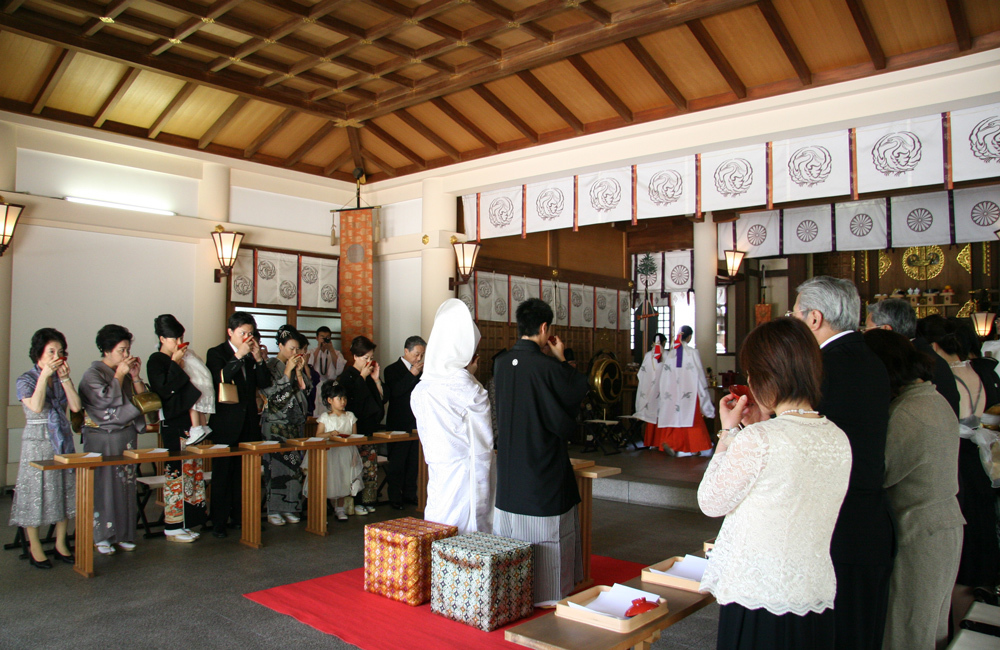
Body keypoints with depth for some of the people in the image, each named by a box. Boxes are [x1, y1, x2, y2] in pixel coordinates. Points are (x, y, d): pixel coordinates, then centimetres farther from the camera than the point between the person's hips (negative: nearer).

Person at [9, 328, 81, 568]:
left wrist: (65, 378, -11)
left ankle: (61, 544, 18)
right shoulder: (26, 380, -4)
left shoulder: (61, 379, 9)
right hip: (37, 442, -5)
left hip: (63, 440, 5)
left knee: (65, 490, 7)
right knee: (36, 492, 0)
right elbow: (36, 406, -22)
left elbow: (76, 406, -5)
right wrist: (44, 375, -21)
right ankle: (35, 548, 13)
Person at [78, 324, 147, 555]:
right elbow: (106, 398, -18)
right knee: (103, 486, -5)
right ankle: (101, 536, 5)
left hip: (126, 436, 5)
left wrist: (135, 376, -4)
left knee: (126, 484, 6)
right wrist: (119, 375, -12)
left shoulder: (125, 372, 10)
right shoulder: (93, 374, -4)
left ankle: (123, 533, 14)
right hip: (102, 438, -5)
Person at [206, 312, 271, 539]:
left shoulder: (252, 354, 12)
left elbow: (264, 383, 4)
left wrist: (258, 359, -8)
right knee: (222, 474, -1)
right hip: (225, 425, -4)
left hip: (248, 424, 5)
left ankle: (240, 516, 18)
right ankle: (219, 522, 7)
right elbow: (219, 379, -19)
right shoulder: (216, 353, -1)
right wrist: (239, 356, -22)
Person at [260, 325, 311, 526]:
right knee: (276, 465, -6)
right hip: (276, 424, -5)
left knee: (295, 465, 5)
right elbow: (273, 395, -13)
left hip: (296, 424, 5)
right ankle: (273, 510, 4)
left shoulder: (297, 367, 11)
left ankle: (290, 508, 13)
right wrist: (288, 372, -16)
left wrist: (299, 372, -4)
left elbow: (305, 391, 7)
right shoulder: (270, 366, -5)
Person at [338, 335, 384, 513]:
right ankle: (352, 503, 2)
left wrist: (376, 379, -4)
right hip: (355, 429, -7)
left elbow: (383, 397, 8)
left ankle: (368, 501, 16)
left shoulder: (371, 375, 13)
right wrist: (362, 377, -15)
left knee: (371, 467, 7)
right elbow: (351, 399, -19)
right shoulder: (348, 375, -6)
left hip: (370, 429, 7)